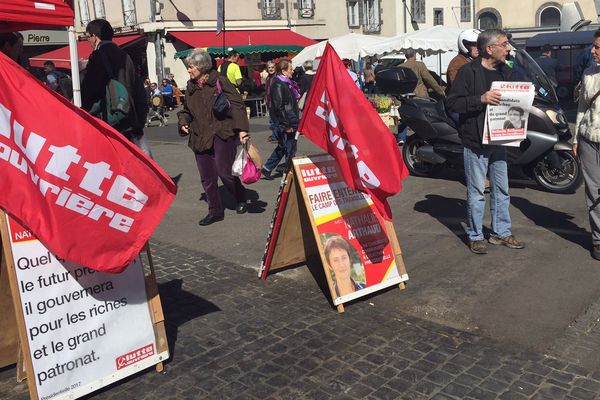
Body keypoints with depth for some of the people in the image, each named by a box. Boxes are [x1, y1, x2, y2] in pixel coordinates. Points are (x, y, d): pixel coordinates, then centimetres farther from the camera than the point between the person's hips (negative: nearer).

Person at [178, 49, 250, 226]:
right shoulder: (191, 87, 11)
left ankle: (241, 199, 20)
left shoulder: (219, 81, -6)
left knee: (224, 171, -8)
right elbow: (186, 110, 25)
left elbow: (237, 104, -10)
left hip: (222, 133, -6)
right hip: (200, 137, 6)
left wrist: (242, 129, -20)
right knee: (206, 177, 6)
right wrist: (183, 122, 5)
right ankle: (215, 211, 20)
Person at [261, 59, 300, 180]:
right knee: (290, 149, 0)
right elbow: (279, 107, -21)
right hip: (286, 124, -10)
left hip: (291, 122, 10)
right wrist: (286, 126, -21)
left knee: (282, 147, 18)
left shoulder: (287, 83, 14)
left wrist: (295, 122, 19)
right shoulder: (278, 85, -16)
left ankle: (267, 169, 26)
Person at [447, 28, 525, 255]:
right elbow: (452, 103, -15)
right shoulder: (468, 71, -10)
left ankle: (501, 232, 26)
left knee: (501, 190, 13)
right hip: (475, 141, -7)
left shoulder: (505, 72, 13)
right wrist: (481, 99, -26)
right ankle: (475, 236, 15)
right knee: (476, 192, 2)